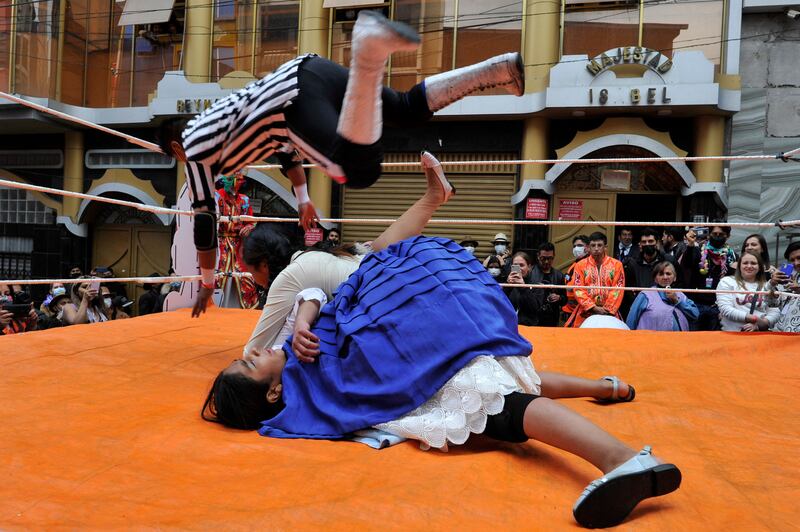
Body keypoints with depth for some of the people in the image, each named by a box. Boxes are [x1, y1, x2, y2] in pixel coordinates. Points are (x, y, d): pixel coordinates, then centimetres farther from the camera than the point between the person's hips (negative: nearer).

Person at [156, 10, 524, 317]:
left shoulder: (195, 148, 15)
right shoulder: (211, 122, 37)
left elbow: (204, 220, 16)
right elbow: (280, 142, 47)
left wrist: (207, 284, 26)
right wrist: (303, 200, 54)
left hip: (297, 98, -8)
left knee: (359, 173, -32)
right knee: (410, 108, 16)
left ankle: (370, 48, -47)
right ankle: (500, 69, 9)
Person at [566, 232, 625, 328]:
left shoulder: (616, 264, 5)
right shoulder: (580, 265, 5)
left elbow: (618, 290, -1)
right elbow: (578, 290, -1)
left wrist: (607, 309, -10)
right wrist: (593, 308, -10)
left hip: (609, 312, 0)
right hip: (585, 313, 0)